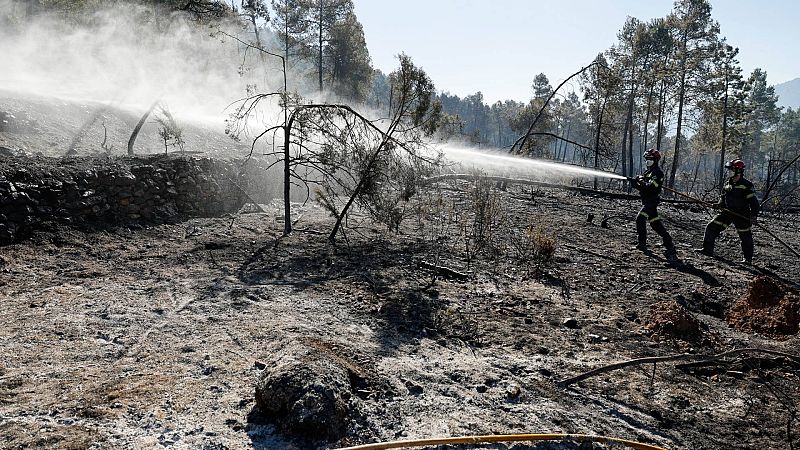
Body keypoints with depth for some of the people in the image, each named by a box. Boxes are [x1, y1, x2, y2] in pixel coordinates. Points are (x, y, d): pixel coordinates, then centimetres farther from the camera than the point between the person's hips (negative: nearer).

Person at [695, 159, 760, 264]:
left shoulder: (746, 185, -13)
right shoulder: (727, 184, 7)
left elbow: (753, 201, -14)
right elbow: (723, 197, 19)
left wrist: (754, 215, -22)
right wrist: (720, 205, -2)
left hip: (742, 215, -6)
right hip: (728, 212, 6)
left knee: (745, 236, 3)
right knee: (711, 227, -2)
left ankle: (748, 258, 19)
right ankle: (708, 250, 4)